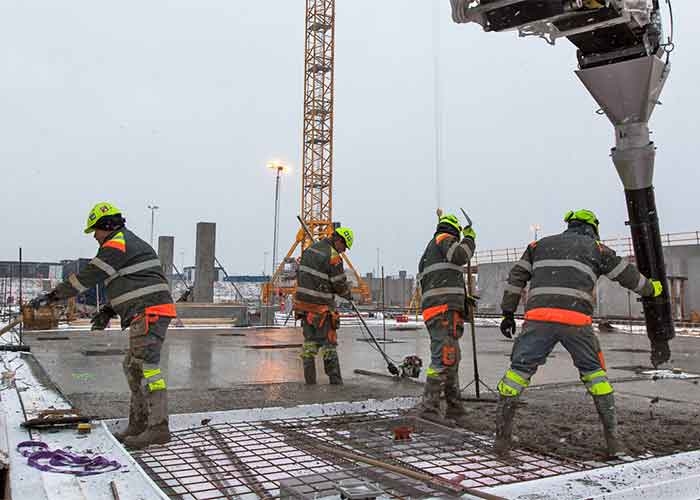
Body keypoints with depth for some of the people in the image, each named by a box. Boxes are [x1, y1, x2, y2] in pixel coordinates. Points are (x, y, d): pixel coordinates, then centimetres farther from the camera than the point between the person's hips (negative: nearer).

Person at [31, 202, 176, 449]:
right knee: (133, 367, 14)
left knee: (147, 367, -13)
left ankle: (158, 427, -14)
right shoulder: (132, 244, 25)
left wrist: (52, 296, 4)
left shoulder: (116, 246, -7)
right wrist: (107, 312, 18)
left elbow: (87, 277, -5)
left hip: (148, 313, -11)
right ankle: (139, 424, 18)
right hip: (149, 314, 11)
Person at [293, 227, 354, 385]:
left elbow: (300, 273, 16)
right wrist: (349, 295, 10)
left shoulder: (310, 249, 10)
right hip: (321, 307, -7)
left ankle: (309, 381, 15)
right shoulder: (333, 257, -15)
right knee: (329, 343, 1)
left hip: (303, 301, 8)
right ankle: (335, 381, 4)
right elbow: (340, 284, -10)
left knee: (310, 341, 13)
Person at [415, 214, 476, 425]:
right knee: (444, 358, -15)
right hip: (444, 308, -10)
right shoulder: (444, 239, 4)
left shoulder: (427, 254, 31)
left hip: (433, 309, 10)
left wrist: (464, 298, 29)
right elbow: (459, 255, -18)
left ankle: (454, 408, 18)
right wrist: (469, 239, 1)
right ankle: (429, 407, -18)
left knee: (452, 359, 14)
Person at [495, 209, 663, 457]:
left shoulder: (539, 245, 25)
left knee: (519, 370, 7)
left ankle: (502, 437, 3)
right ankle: (613, 439, 18)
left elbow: (516, 278, 19)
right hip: (576, 320, 0)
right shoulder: (595, 248, 20)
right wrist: (651, 288, 45)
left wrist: (508, 313, 21)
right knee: (594, 372, 18)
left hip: (538, 318, 1)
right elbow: (626, 274, 26)